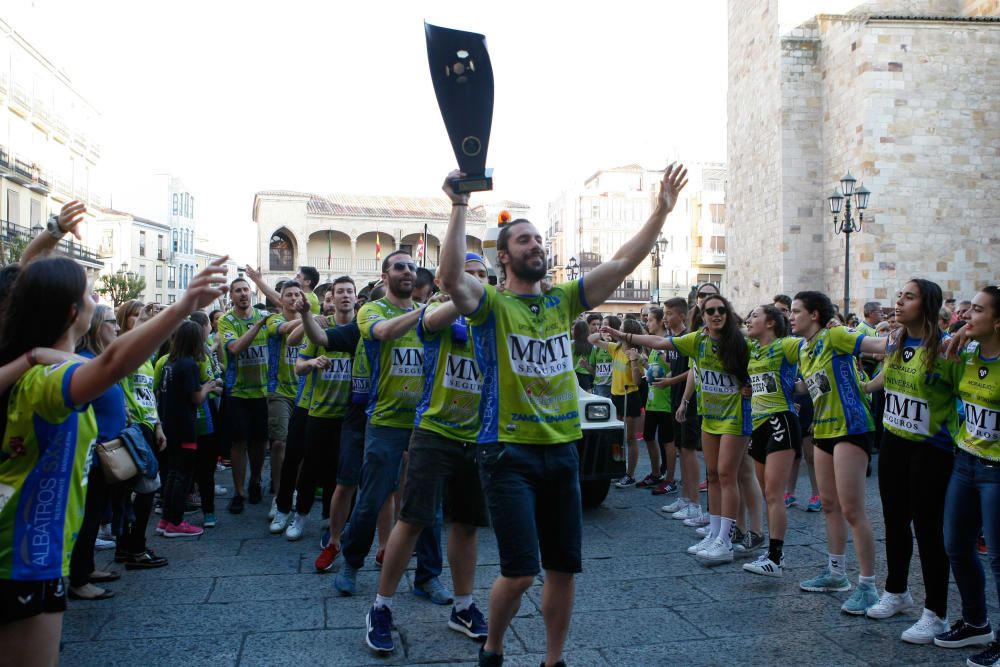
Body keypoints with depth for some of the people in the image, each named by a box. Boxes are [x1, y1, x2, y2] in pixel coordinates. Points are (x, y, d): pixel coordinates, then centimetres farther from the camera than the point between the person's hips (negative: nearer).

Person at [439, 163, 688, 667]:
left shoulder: (564, 299, 11)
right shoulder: (491, 304, -3)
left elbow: (623, 262, 5)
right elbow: (450, 277, -24)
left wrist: (662, 210, -1)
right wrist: (460, 207, -27)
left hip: (563, 450, 5)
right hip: (509, 451, -5)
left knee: (564, 568, 11)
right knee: (520, 572, -6)